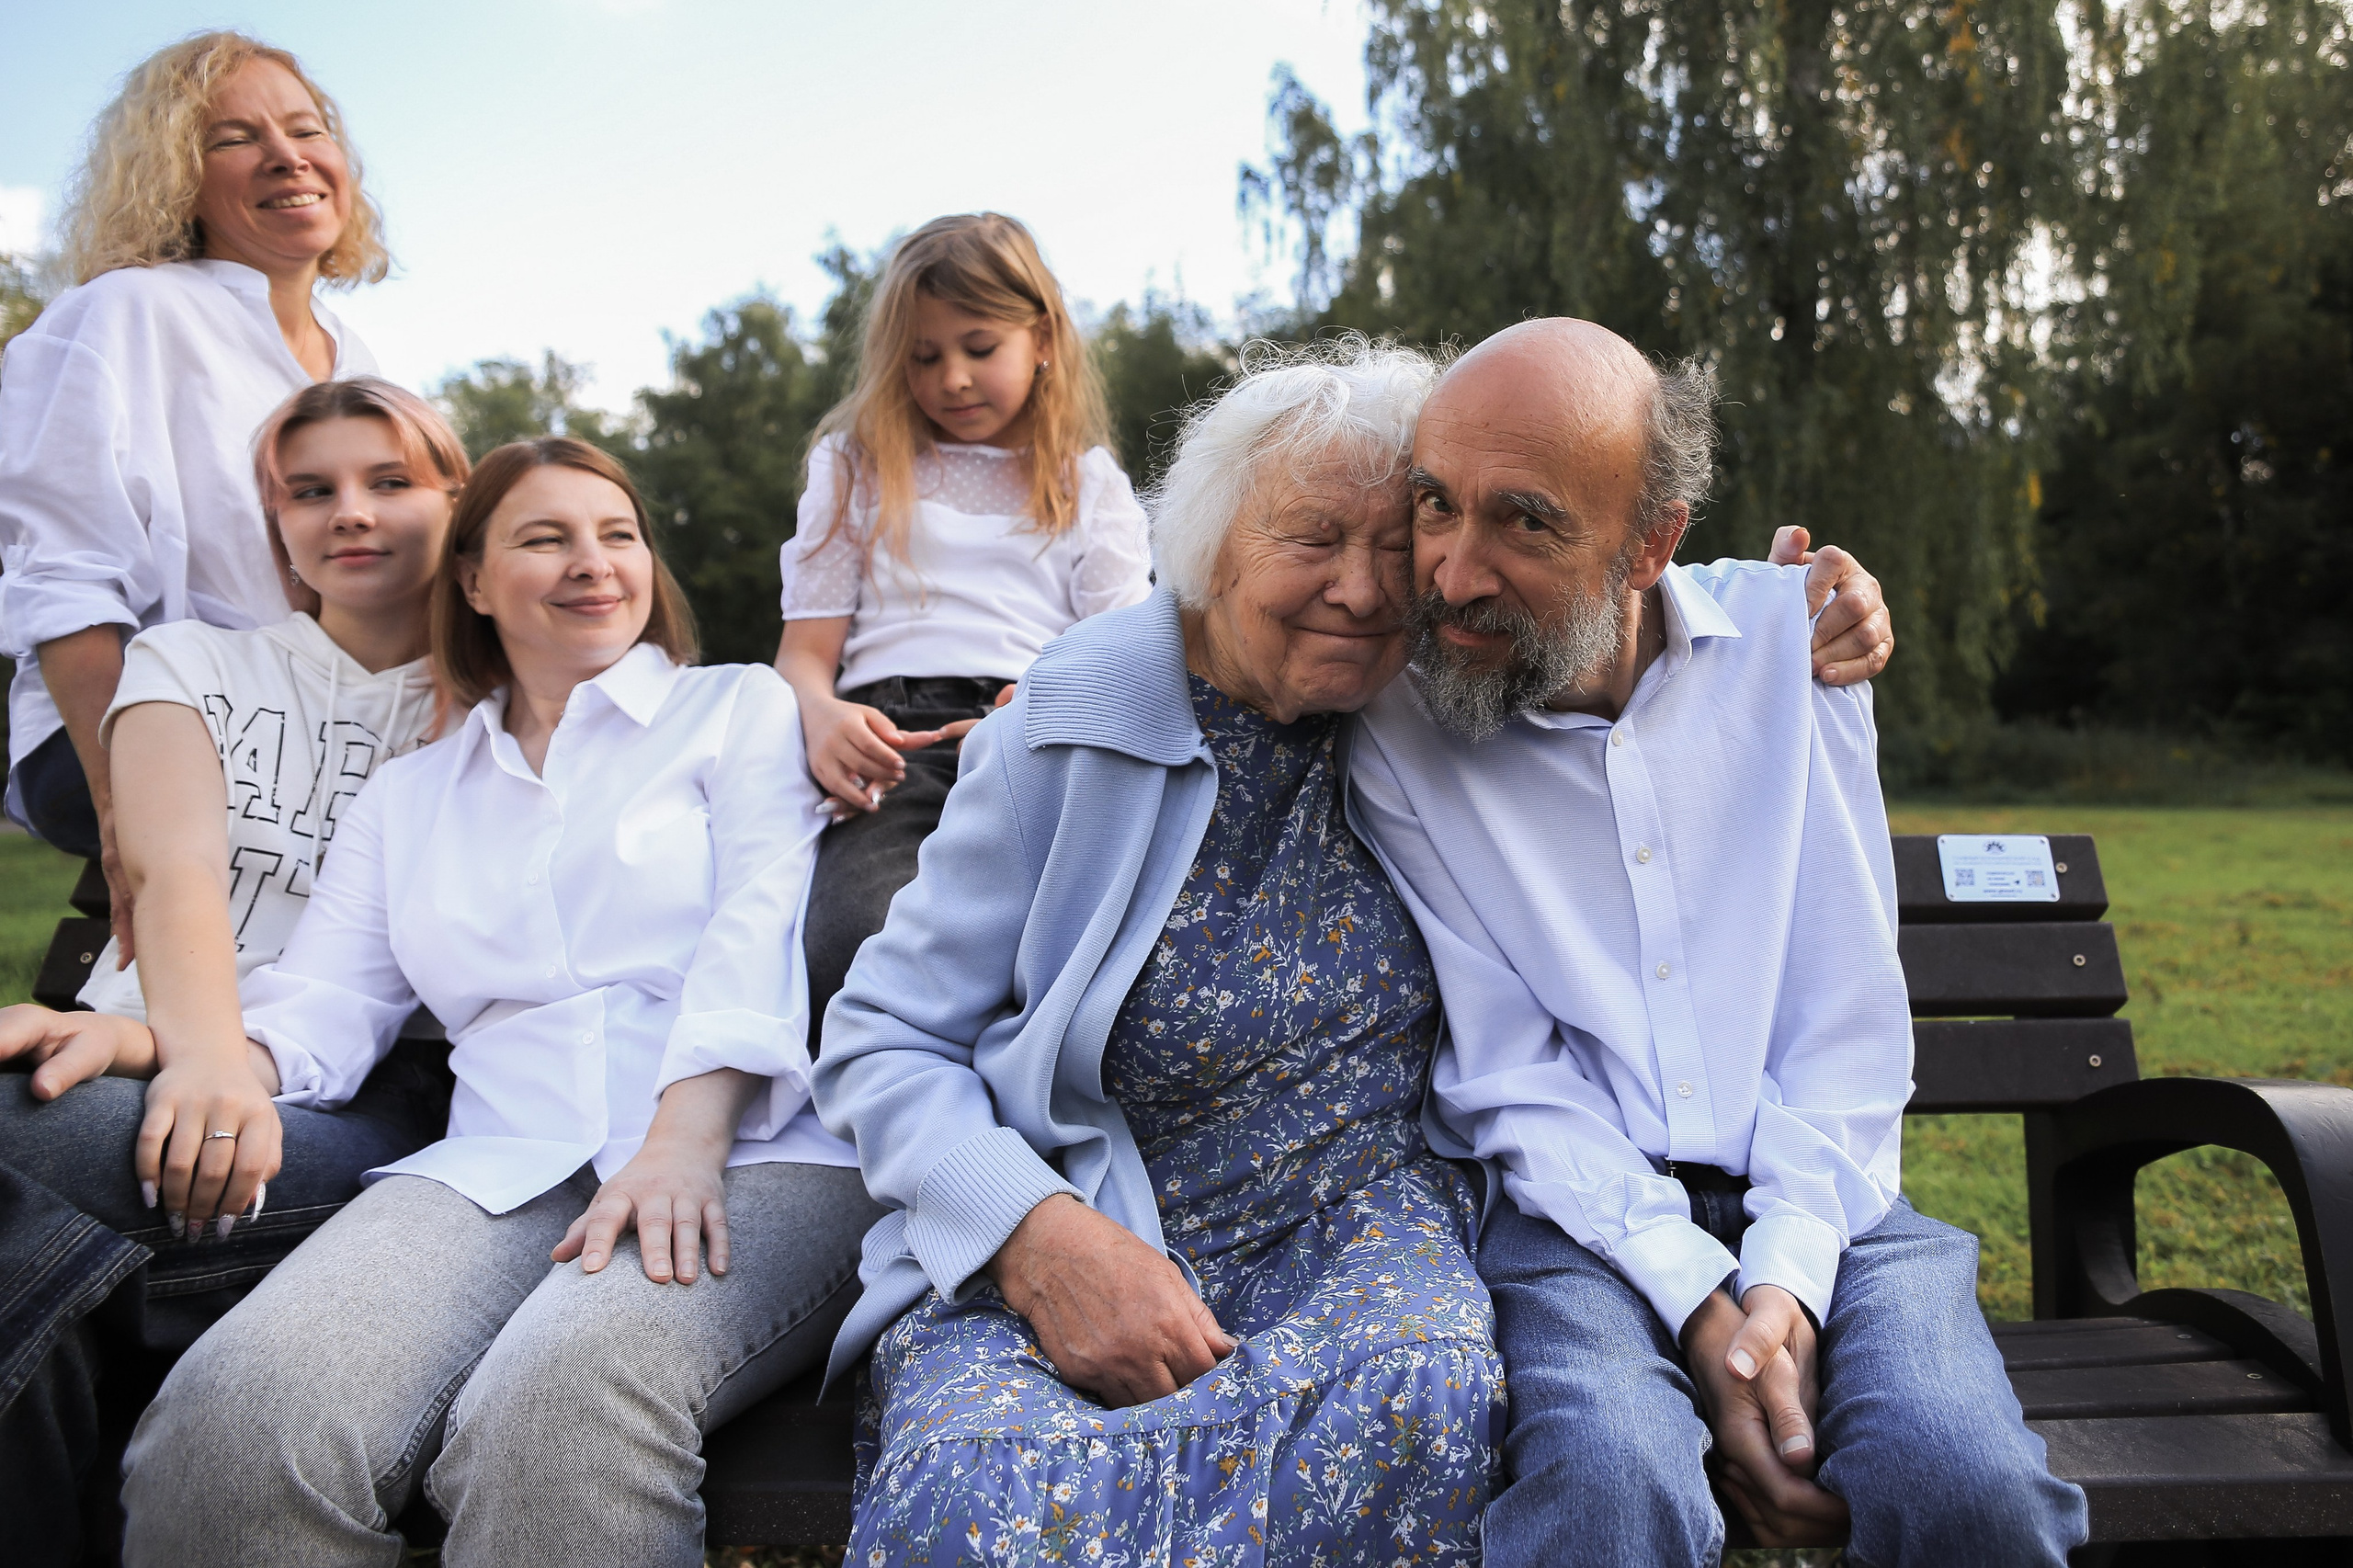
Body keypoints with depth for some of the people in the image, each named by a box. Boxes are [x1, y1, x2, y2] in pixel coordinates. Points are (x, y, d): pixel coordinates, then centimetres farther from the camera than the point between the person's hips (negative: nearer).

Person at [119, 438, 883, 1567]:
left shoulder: (740, 708, 16)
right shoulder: (408, 797, 28)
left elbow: (758, 925, 0)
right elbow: (327, 1001, 17)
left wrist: (685, 1142, -17)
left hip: (751, 1151, -3)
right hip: (504, 1168, 3)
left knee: (565, 1400, -35)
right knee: (236, 1415, -26)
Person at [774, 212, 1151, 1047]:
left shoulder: (1089, 481, 26)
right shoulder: (856, 466, 27)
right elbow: (807, 646, 17)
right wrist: (821, 717, -9)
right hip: (891, 736, 0)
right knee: (856, 949, -36)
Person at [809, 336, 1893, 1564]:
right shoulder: (1067, 737, -6)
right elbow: (883, 1042, -3)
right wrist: (1039, 1239, -21)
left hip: (1347, 1225, 3)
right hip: (1056, 1223, -2)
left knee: (1427, 1395, -34)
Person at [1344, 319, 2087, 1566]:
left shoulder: (1785, 631, 0)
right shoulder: (1396, 725, -6)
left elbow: (1850, 1004, 0)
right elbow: (1503, 1075, -7)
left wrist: (1786, 1274, -12)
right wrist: (1695, 1299, -17)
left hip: (1811, 1197, 3)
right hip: (1577, 1213, -2)